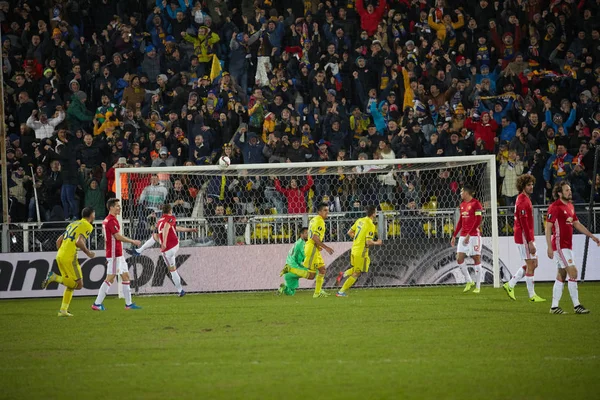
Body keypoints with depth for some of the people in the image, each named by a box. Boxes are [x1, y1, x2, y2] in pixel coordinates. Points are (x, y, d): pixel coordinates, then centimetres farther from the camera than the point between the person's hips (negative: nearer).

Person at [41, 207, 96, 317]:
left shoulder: (73, 224, 22)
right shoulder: (87, 226, -3)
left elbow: (58, 241, 21)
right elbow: (79, 242, -19)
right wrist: (88, 253, -5)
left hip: (60, 256, 9)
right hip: (70, 257, -9)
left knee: (70, 285, 15)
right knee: (79, 284, -4)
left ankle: (63, 310, 9)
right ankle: (54, 277, -15)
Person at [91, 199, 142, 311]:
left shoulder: (108, 220, 16)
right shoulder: (111, 220, -16)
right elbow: (118, 236, -20)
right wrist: (133, 241, -11)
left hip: (118, 254, 11)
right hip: (114, 254, -11)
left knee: (126, 276, 11)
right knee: (110, 278, -8)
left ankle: (128, 304, 13)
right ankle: (97, 304, -6)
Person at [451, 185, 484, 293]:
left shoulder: (476, 204, -9)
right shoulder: (462, 205, 14)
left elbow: (478, 221, -15)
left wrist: (469, 235, -19)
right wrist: (454, 236, 18)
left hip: (473, 235, -8)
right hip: (463, 236, 8)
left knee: (476, 259, -2)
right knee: (459, 259, -1)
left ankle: (478, 286, 3)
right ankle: (469, 282, 12)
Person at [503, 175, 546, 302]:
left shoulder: (525, 199, 17)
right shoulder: (522, 201, -16)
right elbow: (524, 223, -21)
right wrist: (530, 242, -22)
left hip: (528, 237, 10)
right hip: (524, 237, -10)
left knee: (533, 264, 13)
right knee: (530, 265, -4)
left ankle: (510, 285, 16)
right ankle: (532, 295, 2)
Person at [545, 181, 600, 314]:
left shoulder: (570, 206, 14)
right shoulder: (555, 207, -12)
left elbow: (577, 224, 22)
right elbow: (548, 227, -14)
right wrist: (549, 247, -20)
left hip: (567, 246, 9)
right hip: (560, 246, -9)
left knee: (561, 275, 9)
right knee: (573, 272, -12)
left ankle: (554, 306, 13)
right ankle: (576, 305, -9)